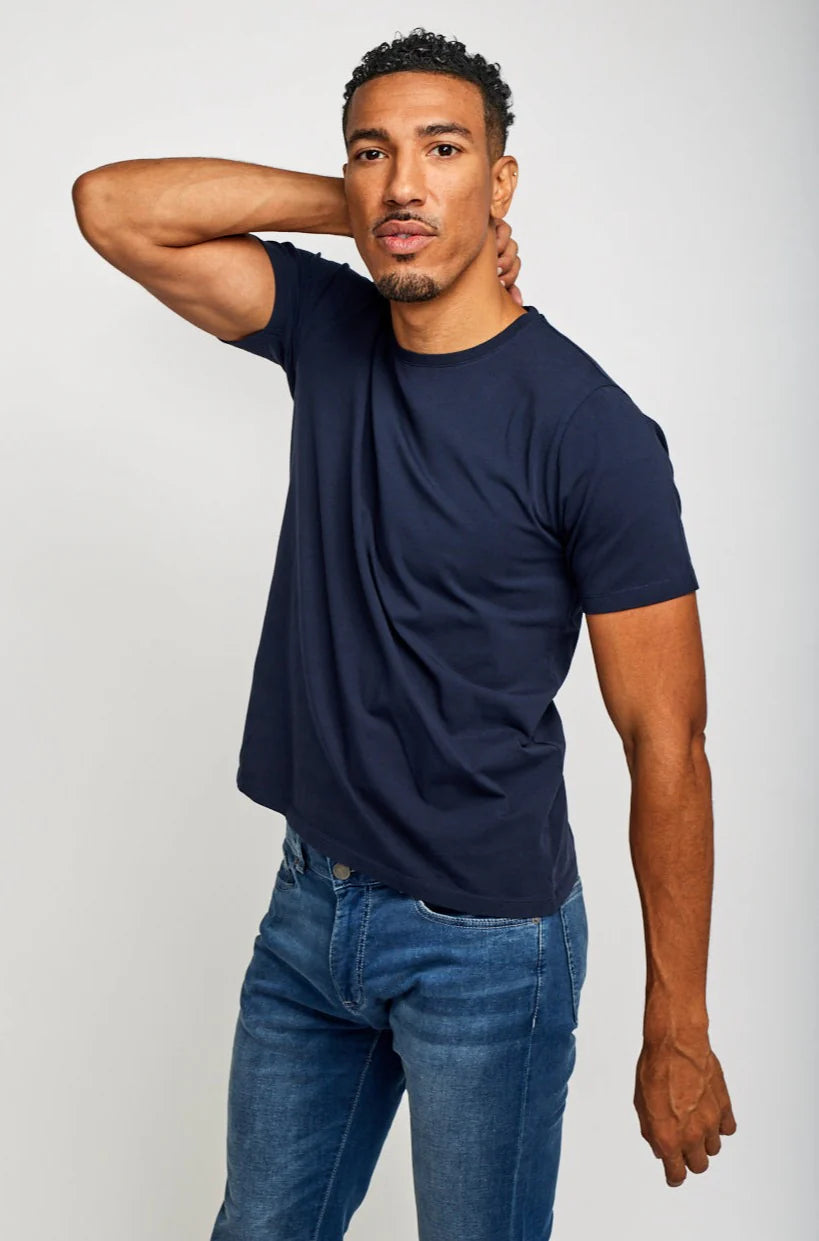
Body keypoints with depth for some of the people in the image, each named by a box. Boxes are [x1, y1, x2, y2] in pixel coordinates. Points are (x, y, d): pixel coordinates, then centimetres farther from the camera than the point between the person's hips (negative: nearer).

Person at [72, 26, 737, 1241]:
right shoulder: (329, 331, 0)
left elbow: (666, 743, -15)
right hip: (312, 900, 5)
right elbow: (113, 205, -4)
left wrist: (678, 1033, -13)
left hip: (484, 942, -5)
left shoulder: (590, 428, -18)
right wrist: (353, 208, -10)